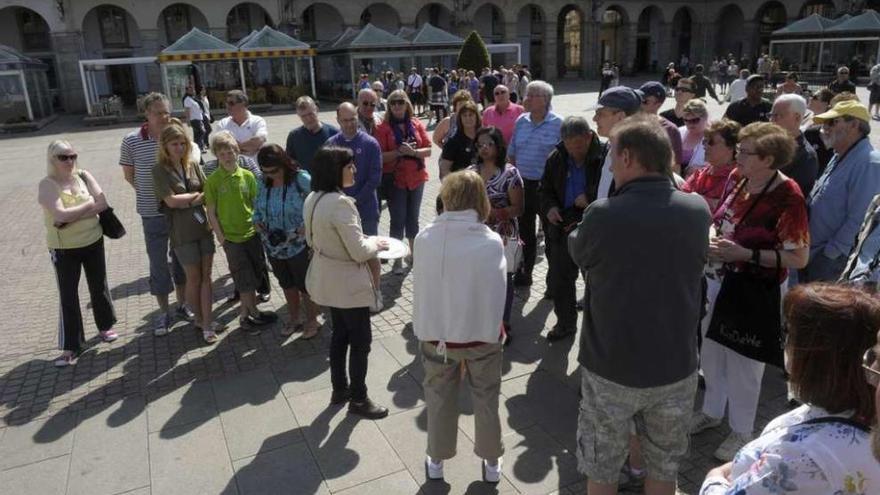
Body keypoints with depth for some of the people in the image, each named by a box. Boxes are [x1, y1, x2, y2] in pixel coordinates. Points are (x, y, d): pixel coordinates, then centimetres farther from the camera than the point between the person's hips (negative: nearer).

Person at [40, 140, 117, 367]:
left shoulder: (84, 176, -1)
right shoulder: (47, 185, -12)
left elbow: (103, 204, -12)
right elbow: (60, 215, -25)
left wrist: (71, 216, -19)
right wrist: (88, 205, -13)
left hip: (93, 242, 4)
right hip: (64, 249, -3)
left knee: (99, 286, 16)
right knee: (68, 296, 1)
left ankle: (105, 326, 36)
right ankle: (70, 346, 9)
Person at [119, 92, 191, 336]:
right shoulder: (131, 141, -8)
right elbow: (129, 175, 4)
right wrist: (150, 193, 1)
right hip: (153, 213, -2)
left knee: (181, 257, 15)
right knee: (158, 262, 7)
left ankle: (182, 304, 33)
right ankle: (164, 313, 22)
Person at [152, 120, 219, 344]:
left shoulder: (193, 165, 7)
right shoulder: (160, 170, -6)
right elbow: (172, 200, -14)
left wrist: (190, 200, -13)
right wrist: (196, 195, -5)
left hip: (203, 227, 4)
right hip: (182, 232, -4)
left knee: (206, 276, 6)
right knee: (194, 278, 7)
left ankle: (207, 323, 13)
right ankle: (200, 319, 25)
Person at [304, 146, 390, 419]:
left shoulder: (313, 199, 2)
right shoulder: (340, 203, -27)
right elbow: (359, 252, -26)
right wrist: (375, 243, -6)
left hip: (326, 278, 9)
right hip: (346, 282, -9)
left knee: (340, 333, 22)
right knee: (361, 340, 6)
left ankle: (340, 389, 36)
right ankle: (358, 399, 20)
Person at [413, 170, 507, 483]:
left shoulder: (425, 238, -15)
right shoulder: (491, 242, -19)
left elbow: (419, 289, -8)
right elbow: (496, 292, -14)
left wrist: (423, 328, 4)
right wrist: (494, 330, 0)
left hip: (437, 334, 1)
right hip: (481, 334, -1)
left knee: (439, 400, 22)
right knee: (486, 401, 20)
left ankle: (437, 461, 40)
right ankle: (491, 464, 38)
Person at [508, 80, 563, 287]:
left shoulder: (558, 124, -10)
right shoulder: (521, 121, 5)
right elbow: (511, 153, 12)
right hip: (523, 184, 5)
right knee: (524, 230, 16)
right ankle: (524, 272, 31)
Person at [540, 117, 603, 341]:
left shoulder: (604, 157, -14)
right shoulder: (556, 158, 2)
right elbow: (546, 189, 14)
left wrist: (591, 200, -22)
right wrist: (549, 207, -6)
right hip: (563, 226, 5)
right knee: (559, 279, 11)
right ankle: (565, 322, 31)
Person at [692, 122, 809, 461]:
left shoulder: (787, 197, -21)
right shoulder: (737, 178, -1)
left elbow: (799, 258, -19)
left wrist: (745, 254, -25)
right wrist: (711, 237, -4)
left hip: (756, 291, -7)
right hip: (719, 280, 7)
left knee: (742, 364, 10)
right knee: (710, 352, 20)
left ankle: (742, 432, 33)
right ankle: (712, 411, 44)